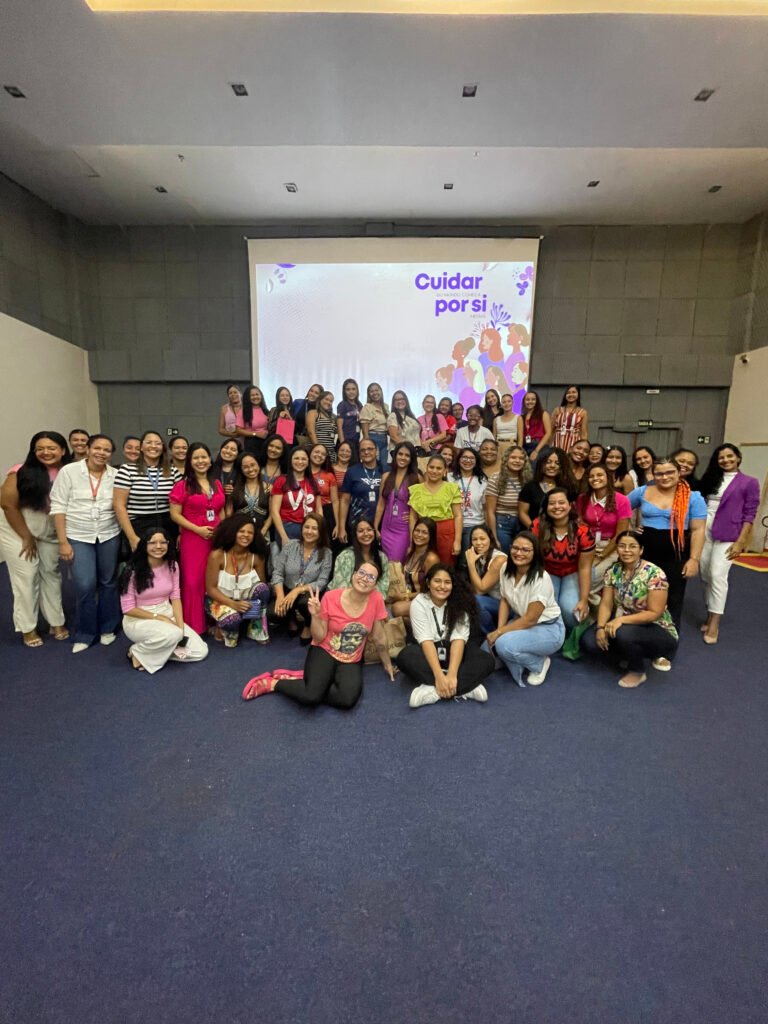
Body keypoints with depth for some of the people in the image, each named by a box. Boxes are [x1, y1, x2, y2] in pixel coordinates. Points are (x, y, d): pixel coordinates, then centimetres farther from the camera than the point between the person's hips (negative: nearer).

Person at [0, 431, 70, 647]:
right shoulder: (22, 472, -17)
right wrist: (27, 537, -11)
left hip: (50, 535, 3)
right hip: (18, 534, -3)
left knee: (51, 576, 12)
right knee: (26, 578, 3)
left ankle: (57, 623, 24)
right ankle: (28, 628, 19)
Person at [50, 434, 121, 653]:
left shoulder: (116, 475, 0)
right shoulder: (68, 471, -5)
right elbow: (58, 507, -5)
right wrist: (63, 542, -9)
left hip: (109, 536, 2)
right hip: (78, 537, -2)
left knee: (108, 582, 11)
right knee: (85, 585, -6)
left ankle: (107, 628, 28)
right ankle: (84, 634, 15)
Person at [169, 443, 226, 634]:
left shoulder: (217, 485, 12)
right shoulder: (182, 485, -4)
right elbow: (175, 514, -8)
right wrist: (198, 529, -16)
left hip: (216, 538, 4)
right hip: (193, 538, -4)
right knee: (193, 582, -2)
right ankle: (193, 627, 10)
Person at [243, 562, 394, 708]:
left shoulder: (376, 600, -12)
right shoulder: (331, 597, -14)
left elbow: (379, 637, 2)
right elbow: (319, 638, -7)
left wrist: (387, 664, 12)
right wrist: (315, 615, -24)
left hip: (351, 661, 3)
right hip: (324, 652, -2)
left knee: (348, 699, -27)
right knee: (312, 696, -28)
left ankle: (304, 678, -6)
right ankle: (272, 683, 0)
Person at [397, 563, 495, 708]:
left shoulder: (460, 603, -11)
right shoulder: (419, 602, -14)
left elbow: (459, 639, -21)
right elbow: (426, 640, -22)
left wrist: (452, 675, -34)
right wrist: (439, 676, -33)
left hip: (454, 652, 1)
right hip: (428, 652, -1)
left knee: (486, 660, -27)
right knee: (404, 657, -33)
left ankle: (432, 690, -32)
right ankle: (466, 687, -32)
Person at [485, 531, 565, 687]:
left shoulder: (541, 578, -27)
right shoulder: (506, 570, -7)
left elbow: (531, 619, -23)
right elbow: (504, 601, 2)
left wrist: (499, 632, -20)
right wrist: (499, 630, -13)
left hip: (548, 629, -6)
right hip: (522, 622, 7)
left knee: (503, 644, -29)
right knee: (490, 644, -17)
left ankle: (540, 664, 0)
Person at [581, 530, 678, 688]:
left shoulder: (654, 574, -19)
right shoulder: (612, 571, -3)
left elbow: (655, 613, -21)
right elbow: (606, 604, -4)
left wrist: (622, 619, -31)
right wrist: (600, 627, -20)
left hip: (657, 630, -5)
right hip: (623, 625, 6)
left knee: (623, 633, -36)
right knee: (589, 641, -16)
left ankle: (637, 671, -4)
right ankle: (631, 655, 11)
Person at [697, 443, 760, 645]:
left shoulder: (749, 482, 0)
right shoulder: (710, 478, 13)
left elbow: (749, 515, -4)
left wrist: (740, 542, -10)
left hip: (726, 536, -5)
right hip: (703, 531, 5)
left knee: (718, 576, -11)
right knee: (705, 576, 7)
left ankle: (715, 624, -4)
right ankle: (710, 615, 21)